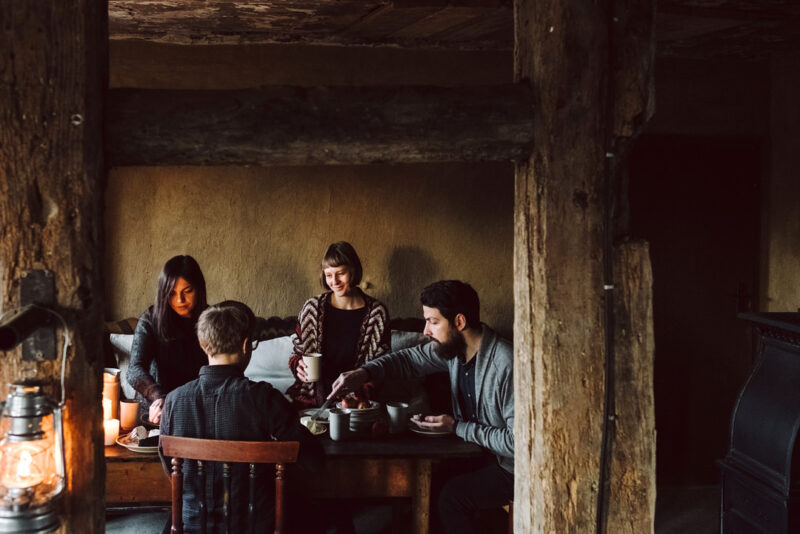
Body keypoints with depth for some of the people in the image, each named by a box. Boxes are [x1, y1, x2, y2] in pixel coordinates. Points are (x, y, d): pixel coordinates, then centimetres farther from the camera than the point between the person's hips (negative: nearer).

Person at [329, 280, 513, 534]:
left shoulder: (506, 365, -30)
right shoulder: (455, 347, -4)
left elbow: (518, 439, -30)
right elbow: (411, 359, 11)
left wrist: (457, 427, -22)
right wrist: (364, 372, -6)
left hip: (512, 466, -8)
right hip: (483, 453, 8)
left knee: (452, 495, -20)